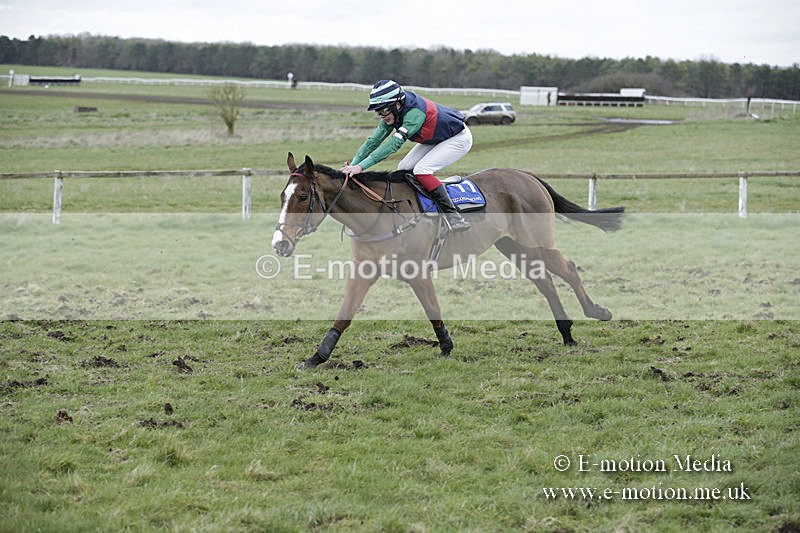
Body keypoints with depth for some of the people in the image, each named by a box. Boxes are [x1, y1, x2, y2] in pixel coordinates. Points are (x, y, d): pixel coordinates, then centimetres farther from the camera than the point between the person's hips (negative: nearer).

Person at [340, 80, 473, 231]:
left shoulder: (414, 112, -37)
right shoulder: (392, 113, -11)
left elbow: (394, 144, -43)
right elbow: (374, 140, -10)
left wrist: (361, 166, -47)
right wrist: (353, 164, -23)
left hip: (459, 138, -9)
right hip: (437, 139, 9)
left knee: (421, 170, -23)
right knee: (404, 169, -2)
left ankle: (453, 215, -21)